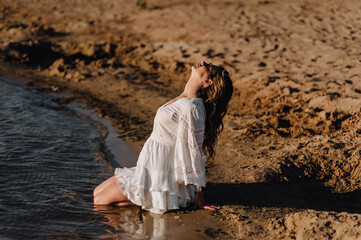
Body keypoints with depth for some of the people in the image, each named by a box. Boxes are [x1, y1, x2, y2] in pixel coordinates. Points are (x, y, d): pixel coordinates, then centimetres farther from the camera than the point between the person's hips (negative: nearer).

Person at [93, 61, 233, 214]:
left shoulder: (191, 108, -23)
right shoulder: (184, 101, 7)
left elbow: (195, 152, -21)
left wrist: (199, 195, -16)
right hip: (151, 167, 10)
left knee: (100, 201, -6)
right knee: (97, 192, 15)